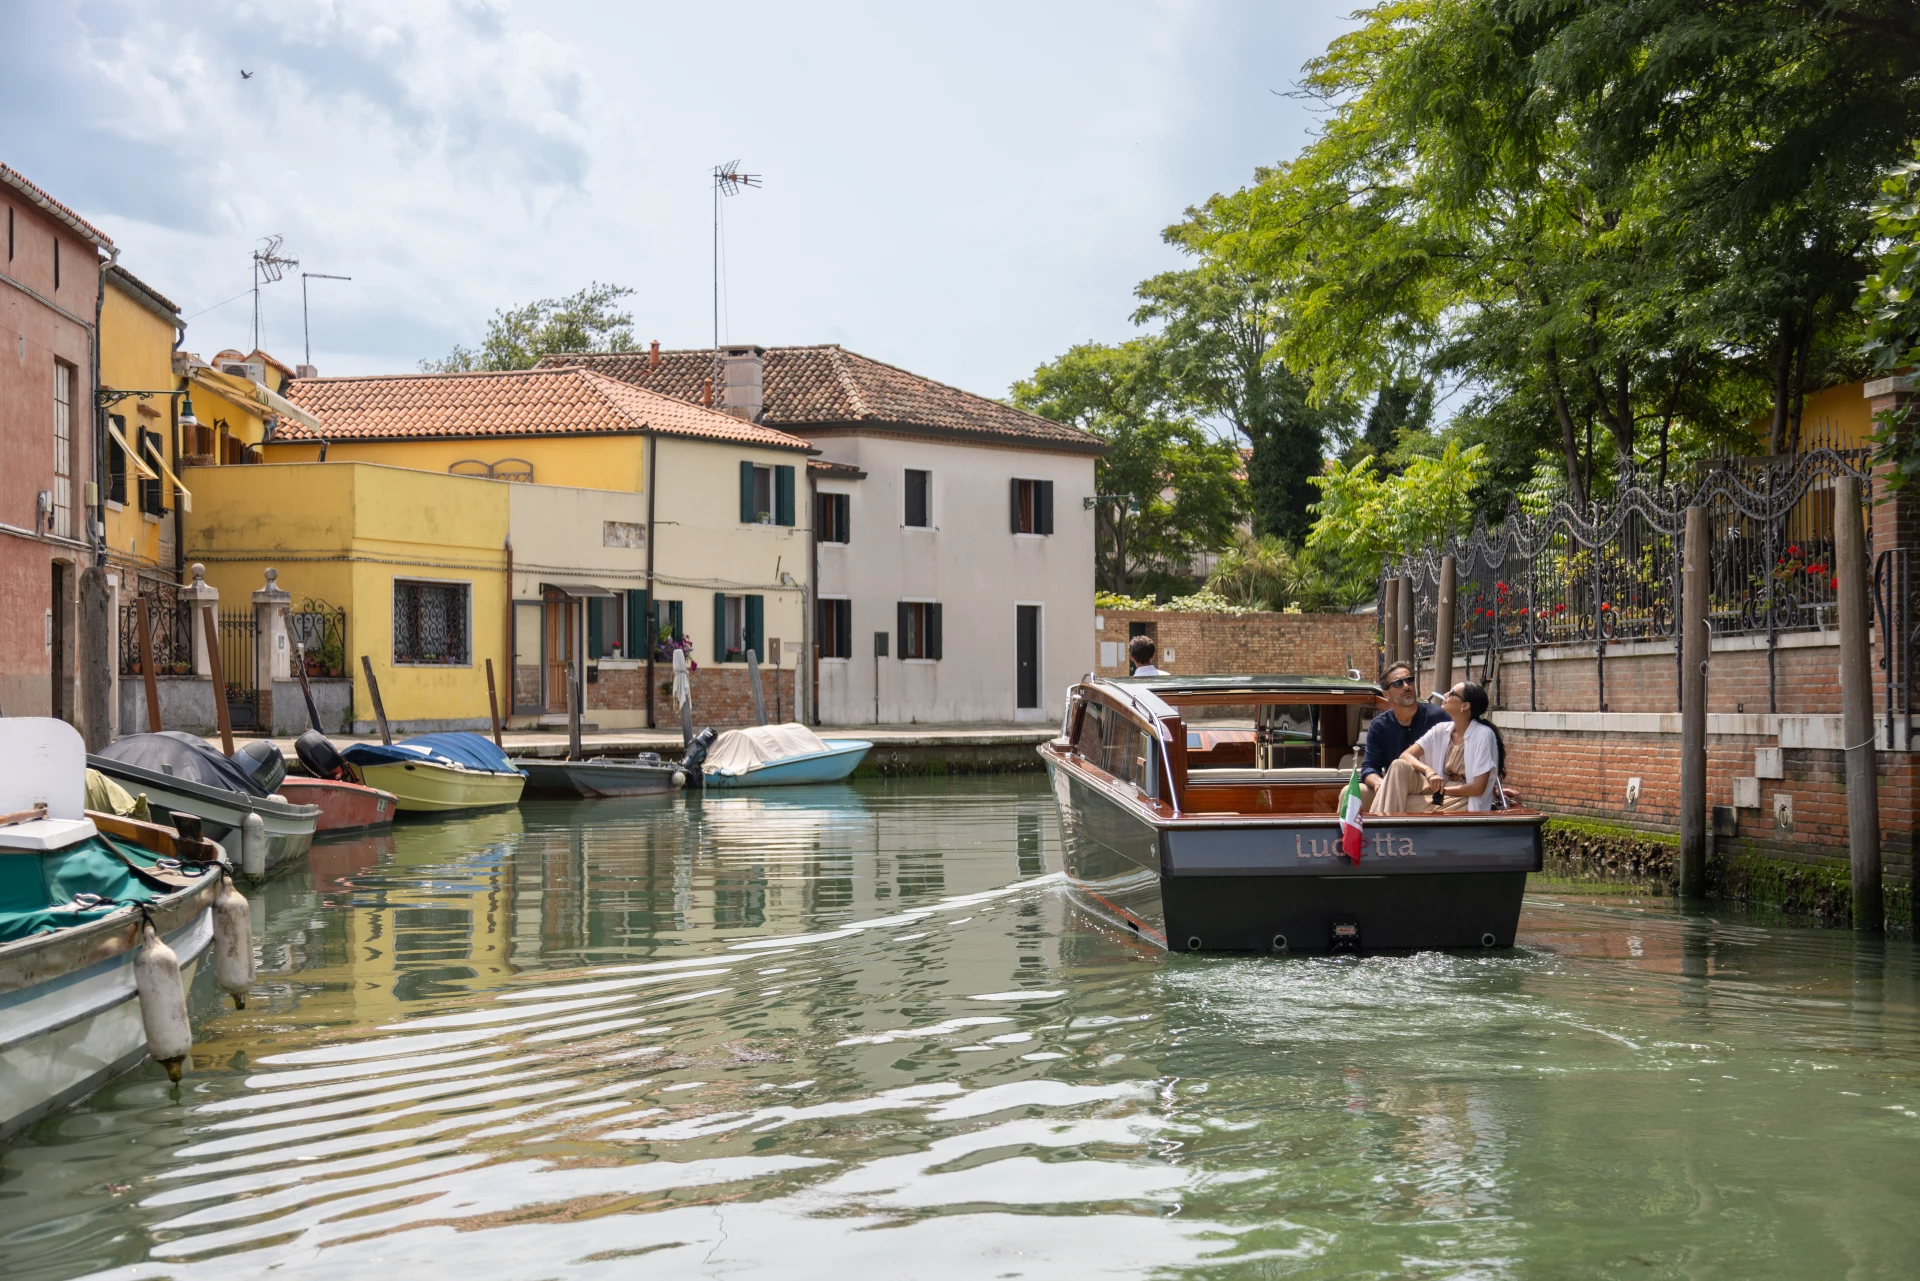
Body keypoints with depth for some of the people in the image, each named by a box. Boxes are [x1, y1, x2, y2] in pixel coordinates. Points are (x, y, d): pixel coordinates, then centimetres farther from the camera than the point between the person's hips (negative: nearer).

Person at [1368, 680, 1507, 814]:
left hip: (1464, 801, -6)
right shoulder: (1441, 730, 3)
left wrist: (1443, 789, -14)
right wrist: (1428, 771, -26)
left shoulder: (1483, 735, -14)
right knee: (1400, 766, -21)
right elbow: (1406, 755, -7)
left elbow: (1478, 787, -16)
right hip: (1440, 791, 6)